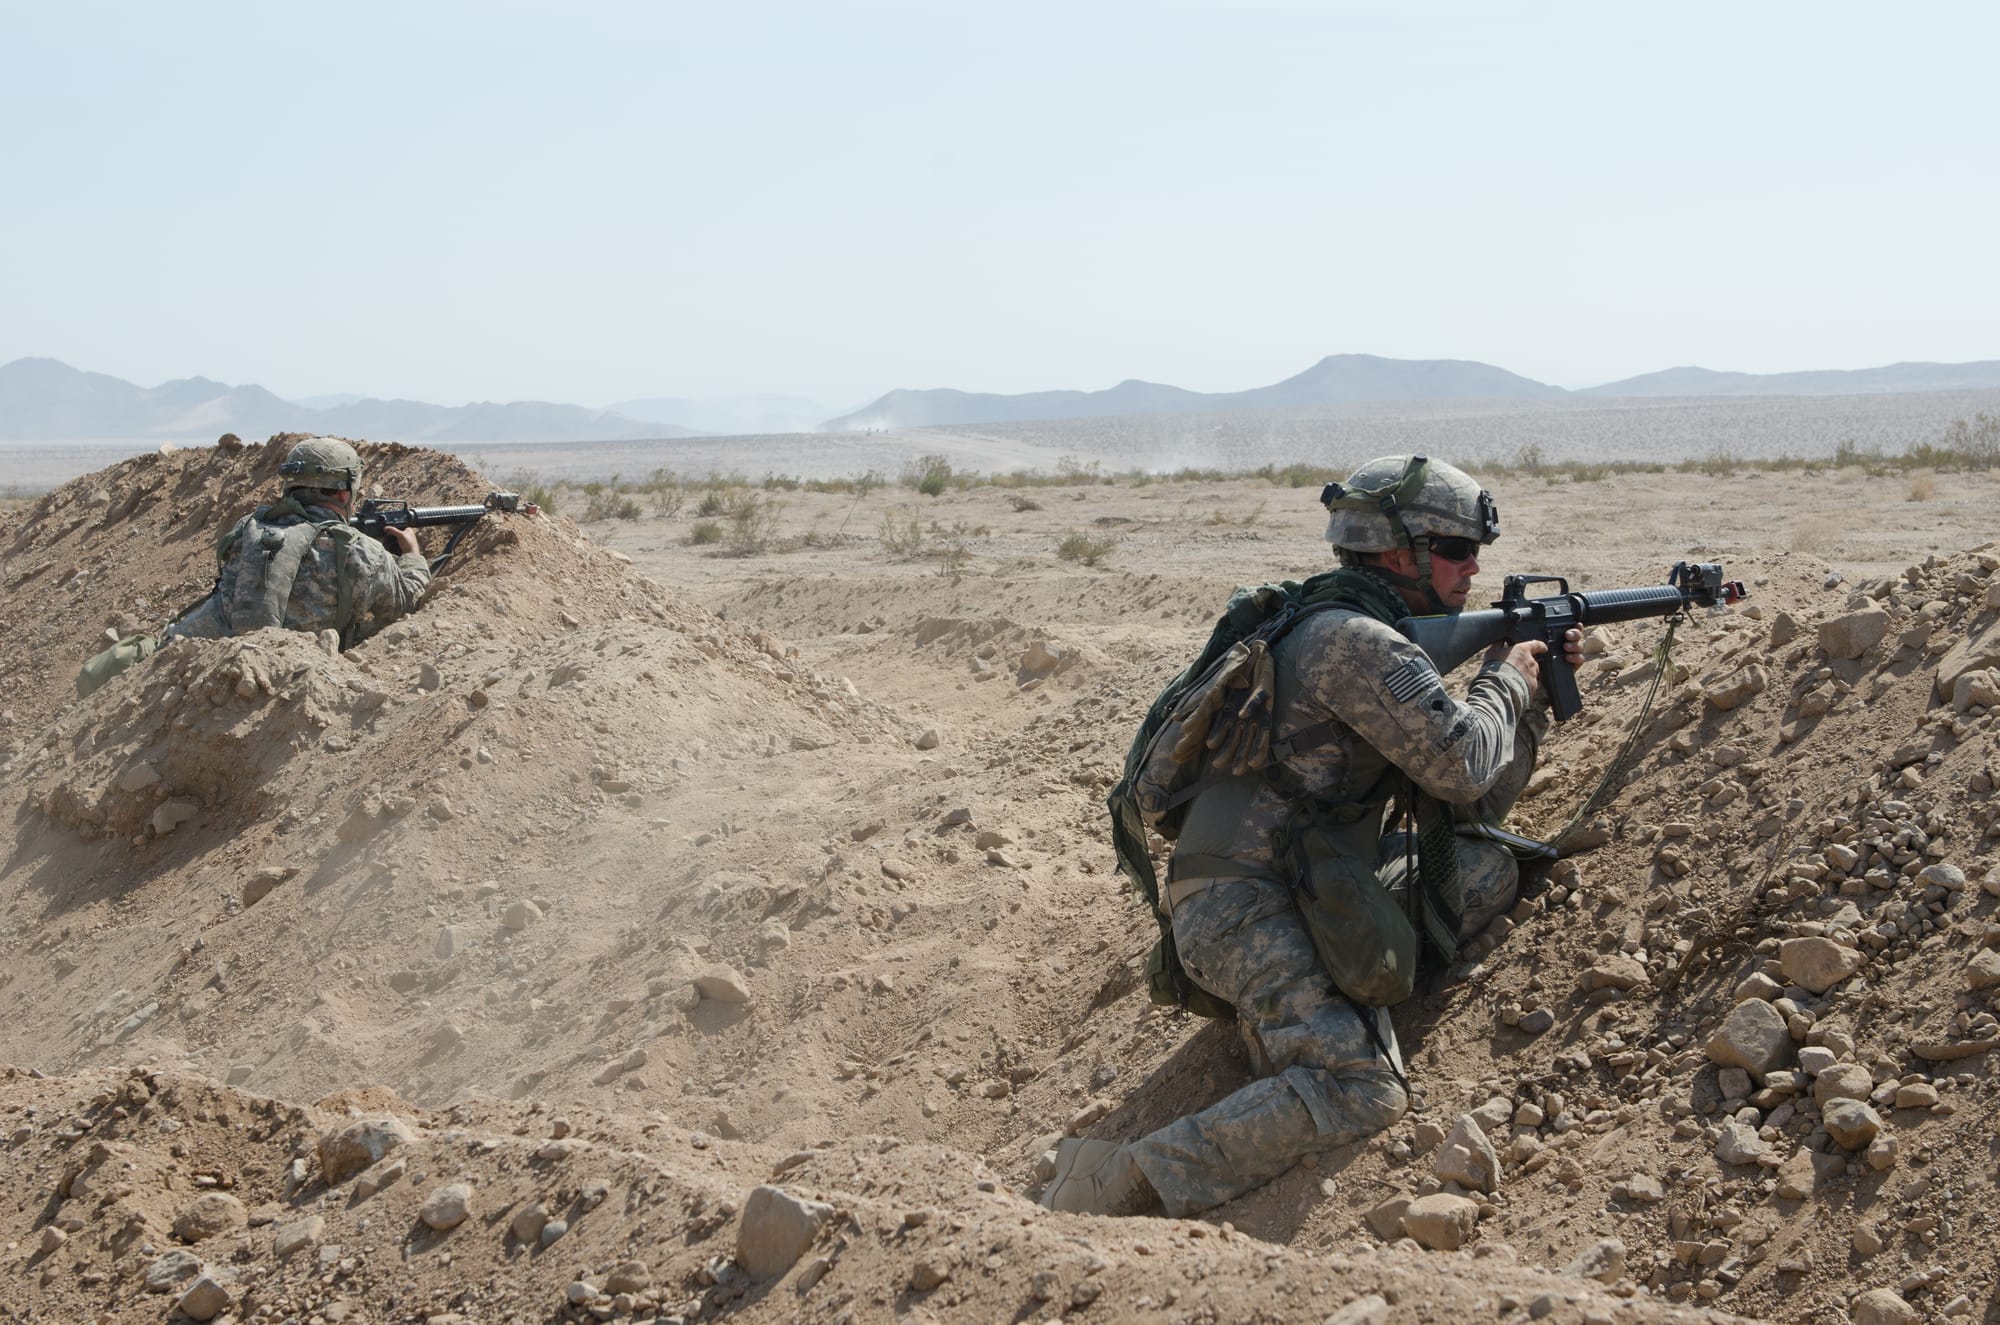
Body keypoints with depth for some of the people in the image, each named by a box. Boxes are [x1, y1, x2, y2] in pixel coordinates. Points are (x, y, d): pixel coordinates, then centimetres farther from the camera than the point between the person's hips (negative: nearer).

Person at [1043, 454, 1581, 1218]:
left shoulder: (1381, 645, 22)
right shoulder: (1357, 641, -10)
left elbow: (1471, 807, 25)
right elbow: (1462, 767, -16)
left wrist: (1534, 696, 17)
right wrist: (1507, 682, 3)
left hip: (1315, 891, 10)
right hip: (1248, 909, -10)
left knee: (1488, 871, 8)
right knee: (1360, 1093, -27)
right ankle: (1117, 1190, -31)